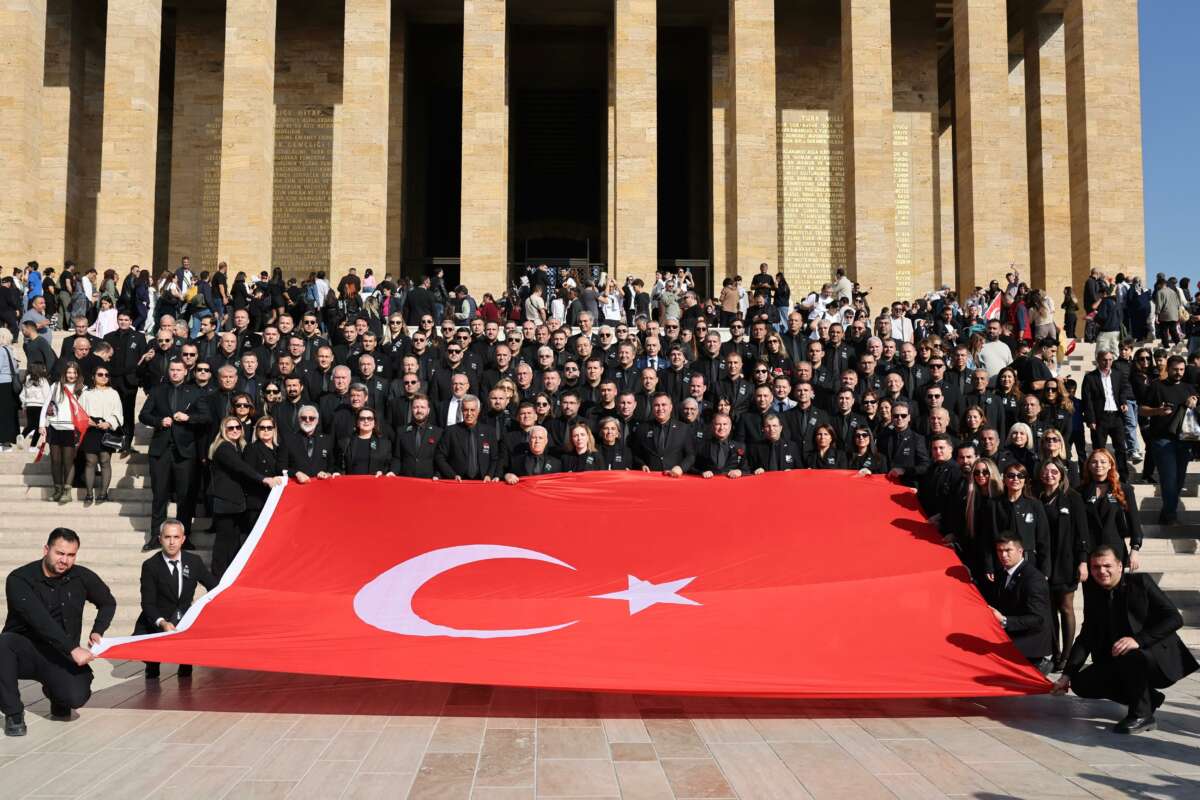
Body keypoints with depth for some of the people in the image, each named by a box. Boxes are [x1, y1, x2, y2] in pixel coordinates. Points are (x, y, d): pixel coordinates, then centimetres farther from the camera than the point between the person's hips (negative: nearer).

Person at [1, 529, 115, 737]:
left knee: (76, 697, -26)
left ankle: (54, 691, 15)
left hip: (60, 656, 2)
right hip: (26, 651, -2)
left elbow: (108, 603, 17)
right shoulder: (19, 579, -12)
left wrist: (98, 631, 0)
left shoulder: (82, 577, 0)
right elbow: (40, 620, -23)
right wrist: (73, 648, -30)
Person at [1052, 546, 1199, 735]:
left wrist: (1138, 639, -30)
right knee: (1082, 683, -12)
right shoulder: (1092, 591, 3)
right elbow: (1087, 635, 5)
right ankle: (1147, 698, 7)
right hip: (1117, 660, 6)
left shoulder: (1141, 582, -10)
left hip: (1159, 656, -6)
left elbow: (1175, 618, -16)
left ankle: (1141, 715, -13)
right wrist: (1068, 674, -5)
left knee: (1130, 657, -37)